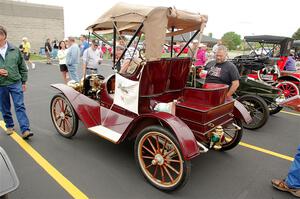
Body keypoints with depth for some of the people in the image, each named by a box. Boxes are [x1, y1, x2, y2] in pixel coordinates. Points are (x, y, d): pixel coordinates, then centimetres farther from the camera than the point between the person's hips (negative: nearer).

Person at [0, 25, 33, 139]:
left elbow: (22, 67, 8)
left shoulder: (15, 50, 3)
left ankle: (25, 130, -6)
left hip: (16, 83, -1)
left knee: (20, 106, -4)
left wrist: (24, 82, 7)